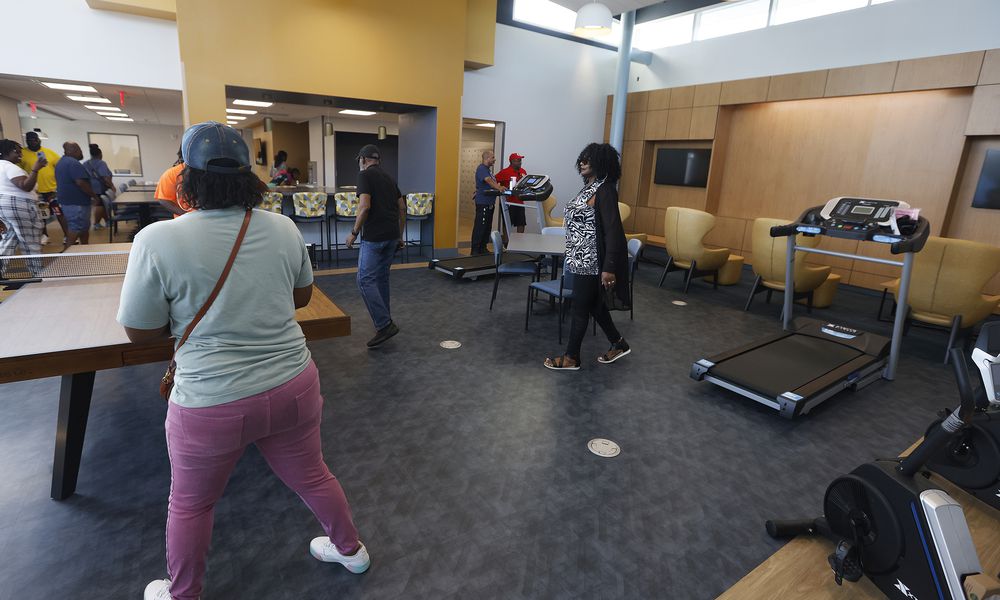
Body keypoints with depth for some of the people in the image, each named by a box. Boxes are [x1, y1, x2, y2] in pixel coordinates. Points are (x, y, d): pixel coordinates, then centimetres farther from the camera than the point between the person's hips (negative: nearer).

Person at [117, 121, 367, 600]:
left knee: (190, 505, 24)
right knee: (312, 477, 25)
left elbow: (141, 333, -5)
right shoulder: (283, 228, -6)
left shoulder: (157, 240, -16)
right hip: (294, 387, 3)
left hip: (212, 406, -3)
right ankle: (350, 549, 48)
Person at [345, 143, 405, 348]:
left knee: (366, 280, -5)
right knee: (382, 277, 18)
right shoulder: (389, 177, 18)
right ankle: (384, 319, 26)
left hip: (374, 236, -8)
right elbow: (402, 208, 17)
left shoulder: (365, 175, -5)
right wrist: (400, 236, 23)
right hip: (392, 235, 8)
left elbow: (365, 206, -17)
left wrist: (354, 232, -7)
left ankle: (384, 325, -11)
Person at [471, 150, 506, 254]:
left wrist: (500, 187, 10)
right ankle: (475, 250, -4)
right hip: (483, 202, -10)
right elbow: (489, 181, -30)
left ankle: (483, 248, 21)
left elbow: (493, 182, 23)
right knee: (479, 227, -8)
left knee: (487, 226, 13)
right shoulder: (481, 169, -13)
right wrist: (499, 188, -44)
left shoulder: (487, 169, 19)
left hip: (489, 202, 10)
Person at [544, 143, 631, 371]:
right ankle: (619, 344, 34)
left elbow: (613, 230, -22)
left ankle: (571, 358, 16)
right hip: (583, 258, 10)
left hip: (591, 260, -10)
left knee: (580, 307, 1)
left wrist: (609, 268, -27)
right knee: (593, 304, 18)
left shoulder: (604, 190, -16)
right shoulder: (589, 187, 12)